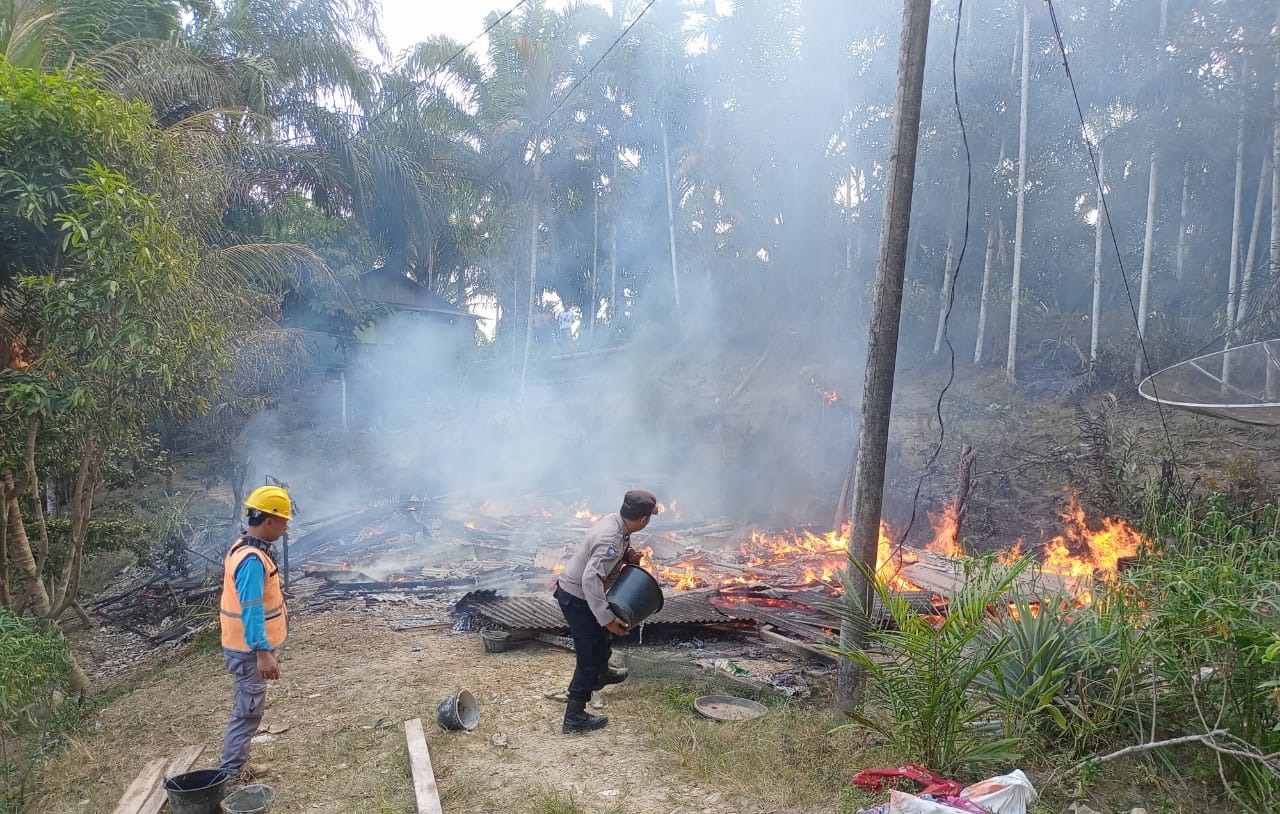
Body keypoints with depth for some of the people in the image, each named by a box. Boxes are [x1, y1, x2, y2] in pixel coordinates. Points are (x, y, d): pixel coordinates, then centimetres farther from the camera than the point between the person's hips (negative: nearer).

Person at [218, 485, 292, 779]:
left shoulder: (247, 549, 8)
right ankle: (230, 774, 6)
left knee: (247, 709, 19)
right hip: (250, 650, -10)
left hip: (250, 647, 10)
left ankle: (237, 766, 29)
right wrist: (262, 653, -31)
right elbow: (251, 610, -29)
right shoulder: (252, 560, -25)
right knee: (247, 712, -2)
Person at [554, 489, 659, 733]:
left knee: (601, 634, 32)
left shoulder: (613, 520, -6)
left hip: (573, 589, 10)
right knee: (590, 655, 0)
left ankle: (602, 674, 58)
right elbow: (590, 579, -39)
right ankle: (574, 717, 8)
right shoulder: (611, 540, -33)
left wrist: (628, 555, -4)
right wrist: (607, 617, -36)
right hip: (576, 598, -10)